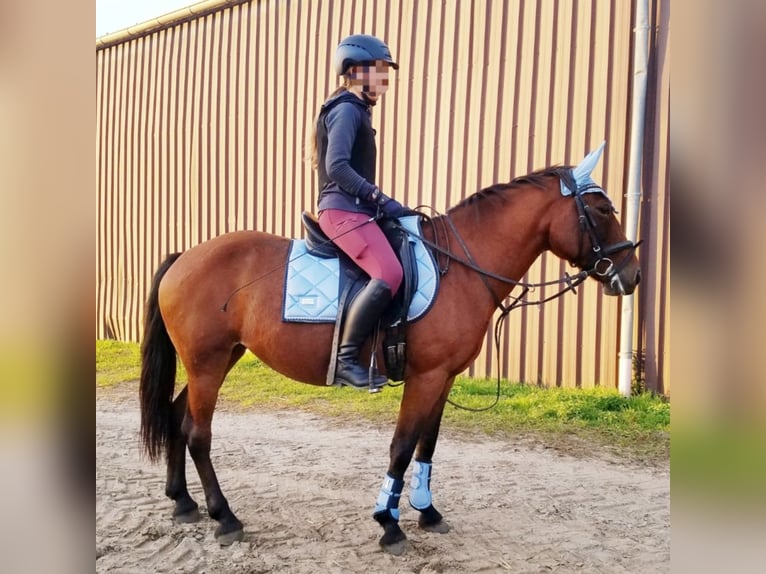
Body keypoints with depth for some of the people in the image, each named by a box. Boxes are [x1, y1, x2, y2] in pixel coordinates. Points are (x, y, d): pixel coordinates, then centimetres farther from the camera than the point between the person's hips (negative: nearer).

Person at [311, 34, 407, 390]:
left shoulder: (357, 111, 22)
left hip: (355, 209, 11)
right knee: (389, 273, -27)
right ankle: (345, 359, -23)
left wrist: (378, 201, 15)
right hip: (343, 210, -11)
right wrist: (379, 197, -21)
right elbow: (337, 166, -21)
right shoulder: (346, 109, -8)